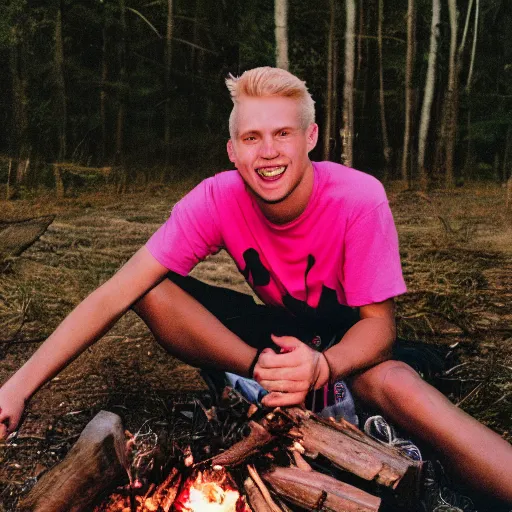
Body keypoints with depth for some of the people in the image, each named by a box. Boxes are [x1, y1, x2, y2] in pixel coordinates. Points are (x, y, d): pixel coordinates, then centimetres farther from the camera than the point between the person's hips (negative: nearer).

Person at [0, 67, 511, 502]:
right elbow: (115, 296, -22)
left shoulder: (359, 198, -24)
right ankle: (275, 381, -25)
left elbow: (379, 321, -20)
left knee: (393, 381, -40)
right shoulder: (217, 199, -19)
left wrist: (323, 365, -43)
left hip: (345, 337, -3)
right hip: (277, 330, 3)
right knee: (152, 291, -20)